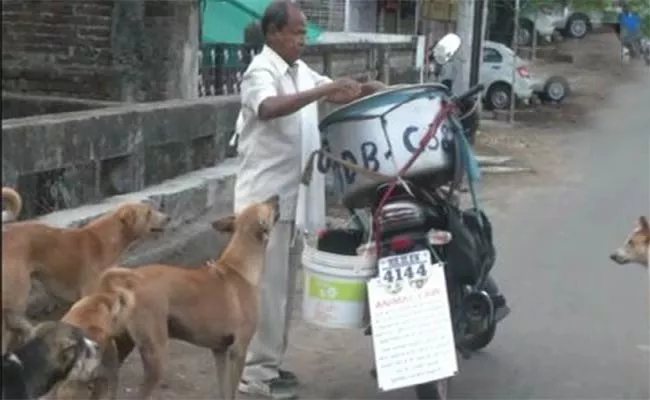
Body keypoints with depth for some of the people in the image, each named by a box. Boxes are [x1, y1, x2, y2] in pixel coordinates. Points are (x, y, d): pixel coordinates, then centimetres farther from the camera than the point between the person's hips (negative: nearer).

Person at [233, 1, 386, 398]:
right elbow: (269, 108, -35)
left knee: (284, 284, 14)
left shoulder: (301, 71, 12)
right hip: (266, 196, -9)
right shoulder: (261, 72, -15)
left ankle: (270, 362, 25)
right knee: (267, 285, -5)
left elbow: (340, 95, 20)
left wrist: (367, 90, 0)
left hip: (292, 194, 9)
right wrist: (324, 90, -38)